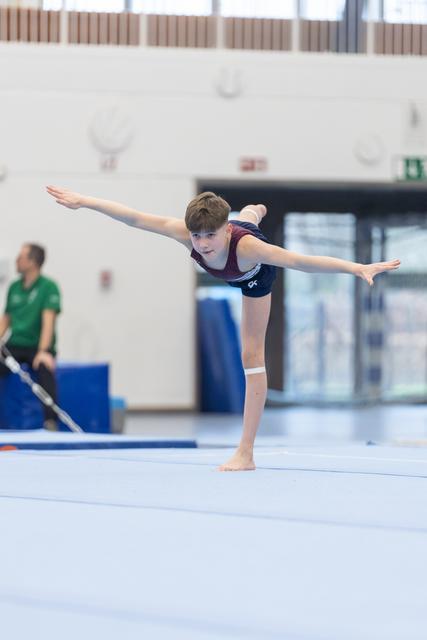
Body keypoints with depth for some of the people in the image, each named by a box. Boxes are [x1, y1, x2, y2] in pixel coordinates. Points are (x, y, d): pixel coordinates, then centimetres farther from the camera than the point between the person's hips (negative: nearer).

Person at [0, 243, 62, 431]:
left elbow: (48, 321, -16)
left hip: (37, 347, -5)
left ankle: (50, 422, -37)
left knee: (45, 368, -36)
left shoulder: (48, 287, -6)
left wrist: (43, 351, -28)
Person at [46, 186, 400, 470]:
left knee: (252, 355, -5)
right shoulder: (190, 233, -44)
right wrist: (83, 201, -38)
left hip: (255, 275, -4)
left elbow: (298, 260, -64)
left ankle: (246, 452, -5)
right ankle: (256, 211, 84)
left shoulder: (245, 246, -53)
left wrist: (358, 268, -72)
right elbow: (135, 218, -40)